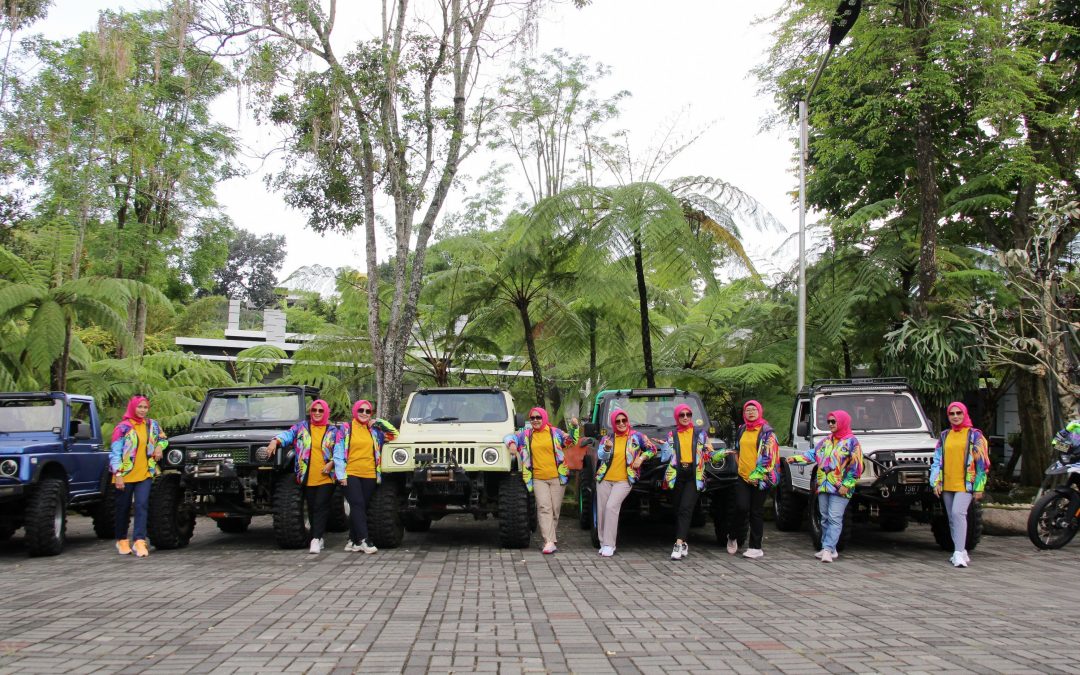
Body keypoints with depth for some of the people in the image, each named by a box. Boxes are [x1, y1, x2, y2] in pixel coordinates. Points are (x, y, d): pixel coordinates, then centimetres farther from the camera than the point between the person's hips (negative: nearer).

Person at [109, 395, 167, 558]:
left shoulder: (152, 425, 7)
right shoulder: (123, 427, -7)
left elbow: (163, 439, 25)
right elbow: (114, 452, -9)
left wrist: (159, 446, 2)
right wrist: (118, 474, -15)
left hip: (145, 474, 2)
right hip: (125, 475, -2)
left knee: (142, 505, -10)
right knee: (123, 508, 9)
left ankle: (139, 541, -13)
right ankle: (122, 540, 25)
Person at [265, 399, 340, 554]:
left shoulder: (333, 430, 6)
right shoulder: (302, 426, 9)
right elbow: (288, 434, -3)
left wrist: (332, 463, -12)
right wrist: (275, 441, -22)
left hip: (326, 477, -2)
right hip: (308, 477, 2)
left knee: (321, 507, -10)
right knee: (312, 508, 8)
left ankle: (316, 539, -12)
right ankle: (319, 538, 20)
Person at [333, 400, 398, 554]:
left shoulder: (374, 430, 11)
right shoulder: (346, 428, 3)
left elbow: (394, 434, 14)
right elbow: (338, 452, -1)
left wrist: (378, 422, 5)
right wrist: (341, 474, -8)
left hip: (369, 475, 4)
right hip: (351, 474, -3)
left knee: (362, 508, 6)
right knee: (358, 506, -13)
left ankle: (353, 541, 14)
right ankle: (363, 540, -15)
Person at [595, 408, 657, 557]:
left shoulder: (636, 436, 3)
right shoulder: (607, 438, 8)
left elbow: (652, 449, 13)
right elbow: (600, 455, -4)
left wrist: (641, 458, -2)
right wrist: (607, 448, -24)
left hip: (623, 481, -3)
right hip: (604, 479, 4)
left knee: (611, 507, -20)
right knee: (602, 510, 1)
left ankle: (609, 545, -16)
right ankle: (604, 543, 15)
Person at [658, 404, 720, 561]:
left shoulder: (700, 433, 12)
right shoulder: (671, 435, 14)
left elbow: (710, 453, 14)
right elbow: (665, 457, 8)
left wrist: (723, 453, 0)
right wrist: (664, 446, -7)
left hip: (693, 476, -2)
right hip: (676, 475, 2)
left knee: (685, 509, -16)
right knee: (678, 511, 5)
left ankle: (679, 544, -23)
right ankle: (684, 544, 18)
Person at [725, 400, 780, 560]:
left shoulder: (766, 431, -2)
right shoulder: (741, 430, 14)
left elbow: (769, 455, -8)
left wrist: (758, 474, -13)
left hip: (760, 479, -3)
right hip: (743, 477, 3)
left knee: (756, 512, 2)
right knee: (741, 507, -11)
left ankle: (755, 547, 8)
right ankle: (732, 536, 13)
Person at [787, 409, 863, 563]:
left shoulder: (851, 441, -4)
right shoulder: (826, 441, 15)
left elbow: (856, 465, -9)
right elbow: (812, 454, 12)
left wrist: (846, 484, -15)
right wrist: (795, 458, -3)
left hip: (840, 488, -7)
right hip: (823, 486, 7)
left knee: (834, 519, -11)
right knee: (825, 518, 9)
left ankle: (828, 549, -15)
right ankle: (829, 549, 16)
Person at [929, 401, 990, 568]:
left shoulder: (974, 435, 0)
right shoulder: (944, 436, 13)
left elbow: (982, 462, -1)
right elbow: (937, 460, 12)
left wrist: (979, 487, -6)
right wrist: (936, 482, 2)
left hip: (965, 484, -5)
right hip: (947, 484, 5)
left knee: (958, 513, -21)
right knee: (952, 518, 10)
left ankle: (959, 553, -23)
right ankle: (962, 552, 21)